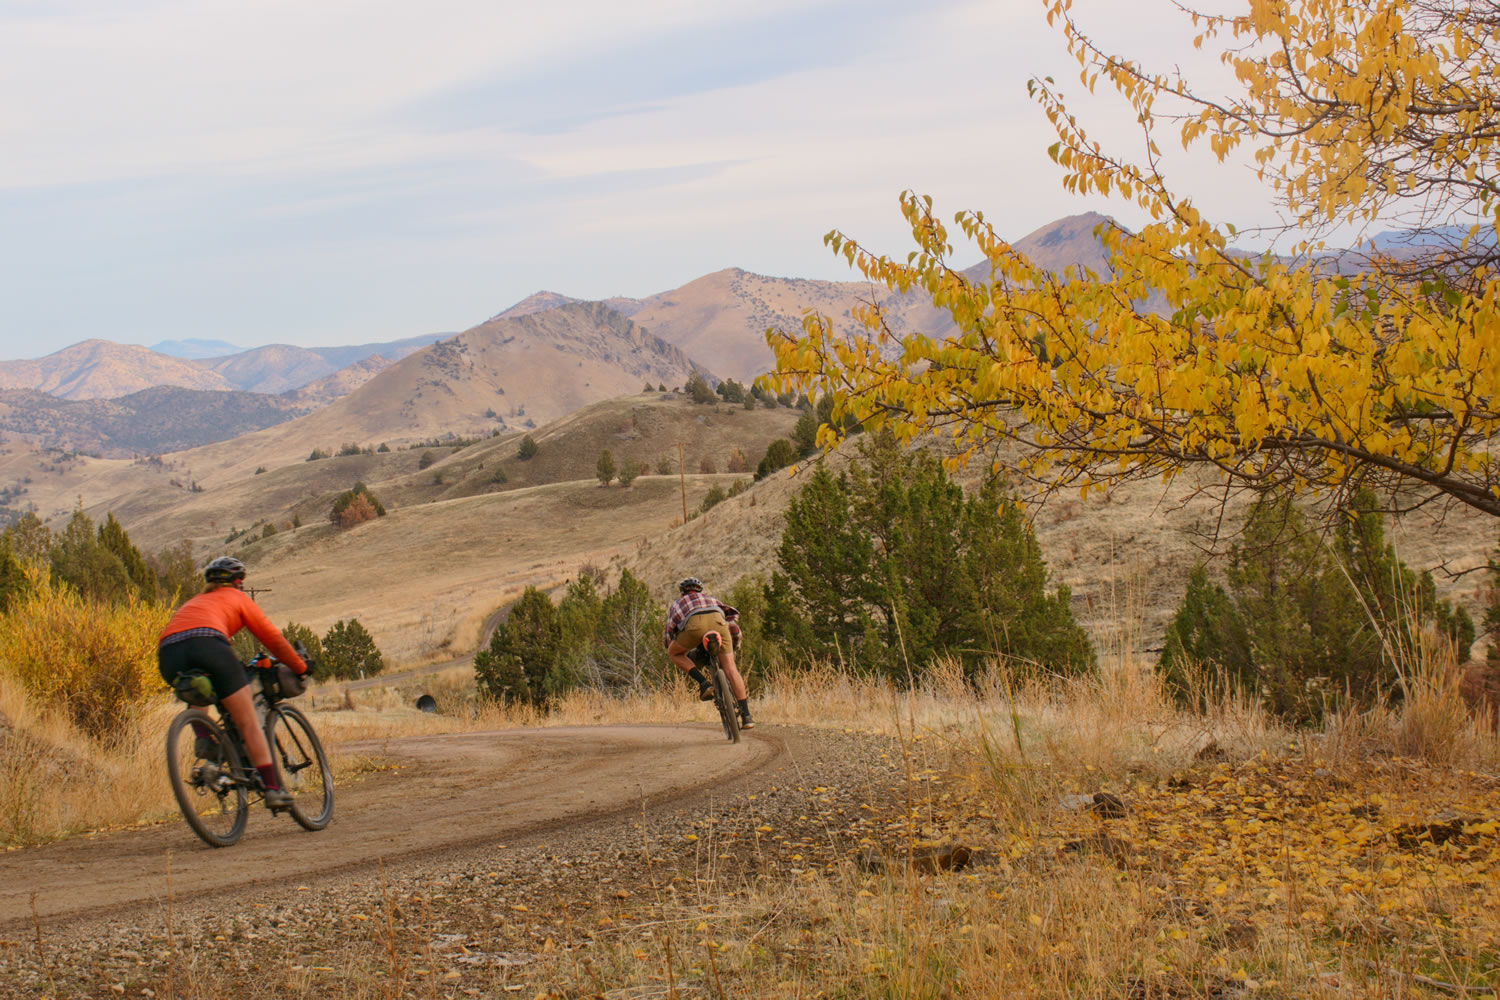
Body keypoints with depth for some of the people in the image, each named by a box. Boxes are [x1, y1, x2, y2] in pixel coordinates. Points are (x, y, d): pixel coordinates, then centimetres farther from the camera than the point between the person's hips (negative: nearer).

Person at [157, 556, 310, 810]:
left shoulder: (195, 601, 40)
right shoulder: (237, 598, 27)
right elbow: (273, 638, 24)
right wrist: (301, 669, 36)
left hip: (168, 653, 4)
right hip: (206, 644, -4)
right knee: (248, 722, 3)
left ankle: (202, 738, 10)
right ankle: (272, 788, -3)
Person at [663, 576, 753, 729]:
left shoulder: (677, 604, 40)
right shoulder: (709, 599, 43)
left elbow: (668, 637, 34)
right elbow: (732, 614, 32)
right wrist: (735, 641, 42)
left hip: (695, 625, -2)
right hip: (718, 621, 2)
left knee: (674, 652, 25)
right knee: (730, 668, 7)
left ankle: (703, 683, 7)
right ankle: (746, 716, 2)